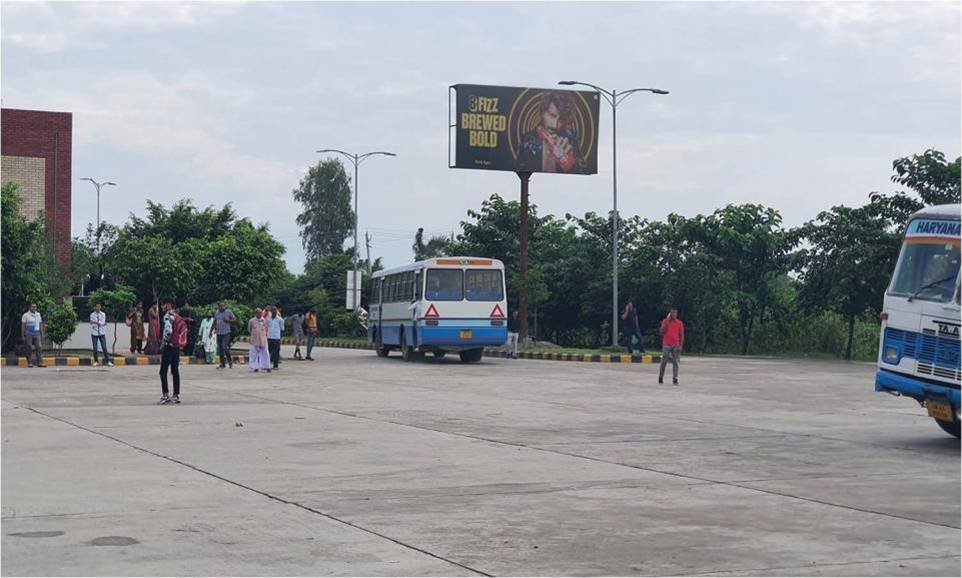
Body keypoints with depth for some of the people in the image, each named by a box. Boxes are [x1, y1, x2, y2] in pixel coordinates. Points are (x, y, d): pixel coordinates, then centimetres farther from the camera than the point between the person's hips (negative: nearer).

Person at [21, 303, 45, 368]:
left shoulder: (38, 315, 12)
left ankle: (40, 363, -8)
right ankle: (29, 362, 11)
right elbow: (23, 326, -2)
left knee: (39, 347, -6)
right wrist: (22, 336, -6)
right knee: (31, 349, -3)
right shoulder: (26, 315, -2)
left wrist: (42, 334, 11)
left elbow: (40, 325, 16)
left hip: (36, 333, 4)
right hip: (29, 334, -4)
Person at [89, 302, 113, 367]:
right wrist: (100, 323, -12)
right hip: (94, 333, -1)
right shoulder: (92, 315, 2)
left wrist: (95, 322, -16)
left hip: (101, 333, 1)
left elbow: (102, 322, -10)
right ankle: (96, 361, 12)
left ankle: (108, 361, -3)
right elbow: (93, 325, -10)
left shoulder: (103, 314, 5)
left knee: (104, 347, -4)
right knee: (95, 348, -1)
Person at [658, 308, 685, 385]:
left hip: (676, 345, 1)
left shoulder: (679, 323, 4)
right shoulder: (665, 321, 3)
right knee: (663, 362, 3)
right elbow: (661, 332, -8)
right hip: (666, 345, 0)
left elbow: (682, 335, 4)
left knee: (675, 363, -2)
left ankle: (675, 379, -2)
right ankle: (660, 378, 12)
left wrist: (681, 345, -5)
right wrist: (667, 321, -12)